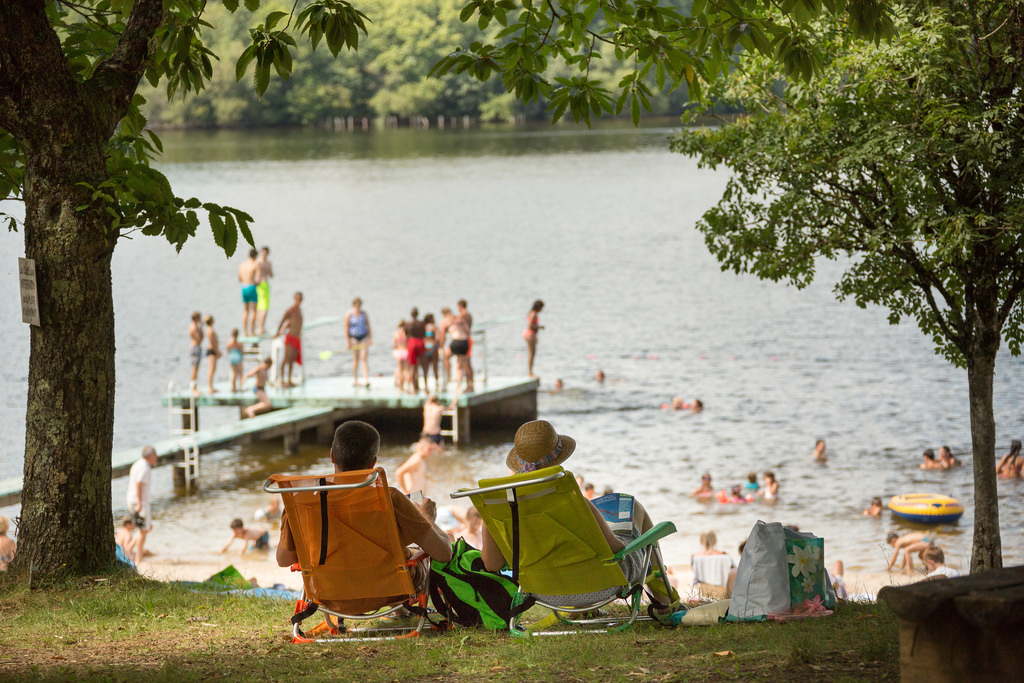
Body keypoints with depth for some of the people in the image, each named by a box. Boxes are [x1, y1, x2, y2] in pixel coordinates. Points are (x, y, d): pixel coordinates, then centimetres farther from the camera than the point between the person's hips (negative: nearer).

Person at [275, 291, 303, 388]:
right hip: (291, 338, -8)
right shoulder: (291, 309, -12)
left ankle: (289, 381, 16)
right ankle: (282, 380, -5)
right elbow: (282, 321, -9)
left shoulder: (299, 309, 15)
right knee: (286, 360, -7)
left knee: (292, 360, 11)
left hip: (297, 338, 8)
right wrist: (278, 333, -1)